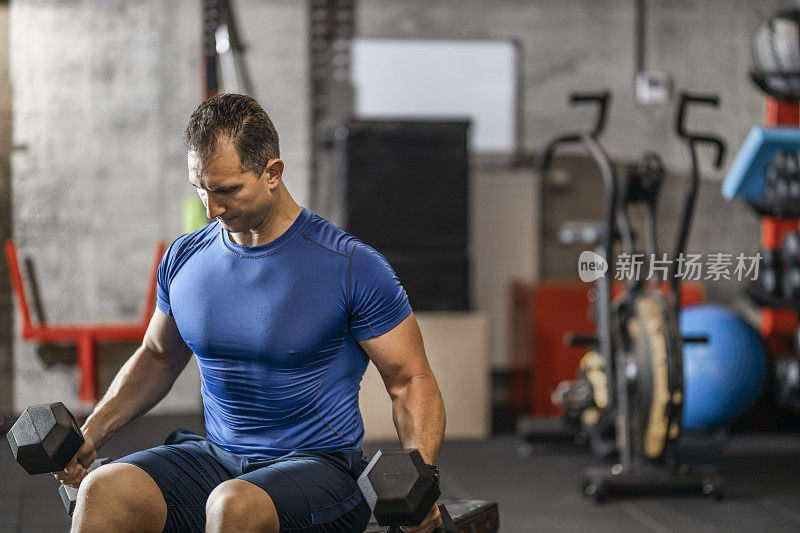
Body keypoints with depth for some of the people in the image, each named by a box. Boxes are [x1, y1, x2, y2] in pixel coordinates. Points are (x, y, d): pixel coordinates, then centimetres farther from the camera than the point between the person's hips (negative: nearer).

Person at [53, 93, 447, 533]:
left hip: (317, 464, -4)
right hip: (216, 457, 5)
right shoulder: (184, 259, 7)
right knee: (105, 489, -26)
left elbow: (411, 380, -4)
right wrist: (92, 432, 9)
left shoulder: (351, 266, -9)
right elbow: (158, 357, 22)